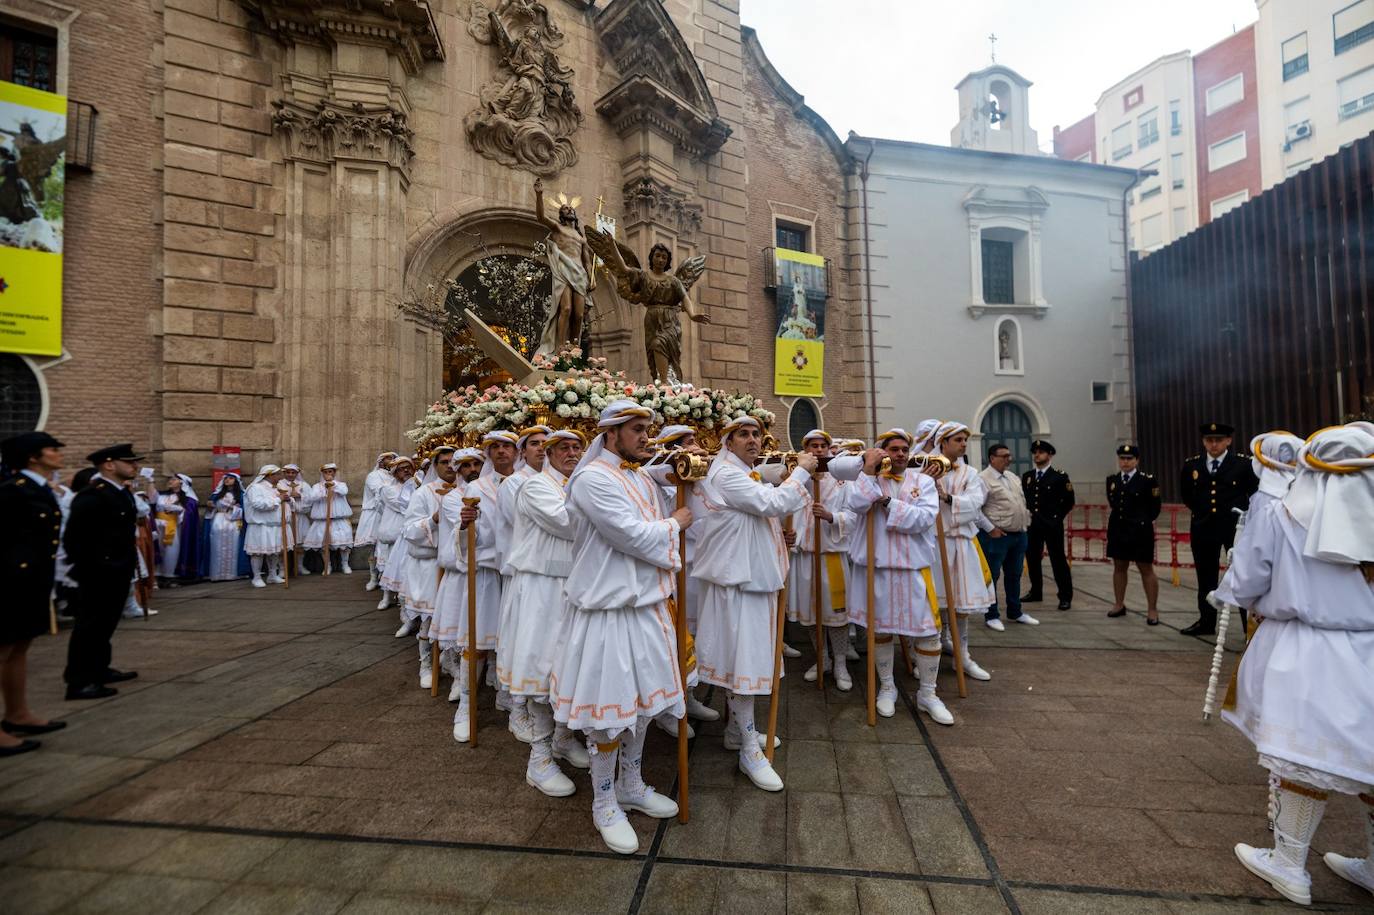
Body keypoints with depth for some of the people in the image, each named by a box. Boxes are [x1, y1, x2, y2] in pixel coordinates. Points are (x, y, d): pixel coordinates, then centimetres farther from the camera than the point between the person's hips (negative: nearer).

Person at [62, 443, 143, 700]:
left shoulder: (121, 493, 11)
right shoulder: (91, 496, -19)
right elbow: (74, 536, -21)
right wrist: (88, 568, -17)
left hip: (117, 572, 10)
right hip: (99, 574, -10)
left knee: (105, 623, 18)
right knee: (90, 625, -3)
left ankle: (99, 669, 30)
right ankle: (79, 681, 5)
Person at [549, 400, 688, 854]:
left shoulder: (643, 479, 10)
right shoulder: (592, 479, -17)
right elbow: (633, 535, -23)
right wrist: (675, 523, -6)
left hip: (646, 605, 8)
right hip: (608, 610, -8)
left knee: (641, 699, 19)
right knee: (607, 705, 5)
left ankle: (631, 786, 38)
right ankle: (604, 805, 25)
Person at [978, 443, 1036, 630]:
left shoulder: (1013, 477, 14)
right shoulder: (983, 479, -12)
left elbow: (1022, 503, 23)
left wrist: (1025, 523, 14)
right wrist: (990, 528, -16)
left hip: (1019, 534, 8)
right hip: (996, 535, -8)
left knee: (1014, 575, 17)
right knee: (992, 576, 1)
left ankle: (1015, 612, 30)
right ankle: (991, 616, 12)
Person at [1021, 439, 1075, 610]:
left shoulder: (1060, 476, -3)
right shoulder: (1027, 476, 10)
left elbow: (1069, 501, 2)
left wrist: (1057, 517, 1)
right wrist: (1027, 513, 8)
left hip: (1052, 525, -5)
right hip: (1032, 525, 5)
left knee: (1058, 560, -1)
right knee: (1032, 559, 10)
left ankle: (1065, 596, 8)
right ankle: (1036, 592, 23)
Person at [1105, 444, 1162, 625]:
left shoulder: (1147, 480, -8)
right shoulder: (1112, 480, 6)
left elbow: (1155, 507, 0)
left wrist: (1144, 521, 6)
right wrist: (1120, 517, 12)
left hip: (1140, 531, -5)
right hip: (1117, 530, 5)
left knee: (1146, 569, 2)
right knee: (1119, 567, 13)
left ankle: (1152, 610, 8)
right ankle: (1119, 605, 23)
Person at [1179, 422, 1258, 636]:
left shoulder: (1244, 464, -3)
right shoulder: (1191, 465, 5)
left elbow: (1257, 492, 6)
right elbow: (1186, 494, 20)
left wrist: (1242, 511, -1)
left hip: (1235, 526, -3)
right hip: (1203, 528, 3)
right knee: (1205, 578, 10)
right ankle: (1206, 622, 20)